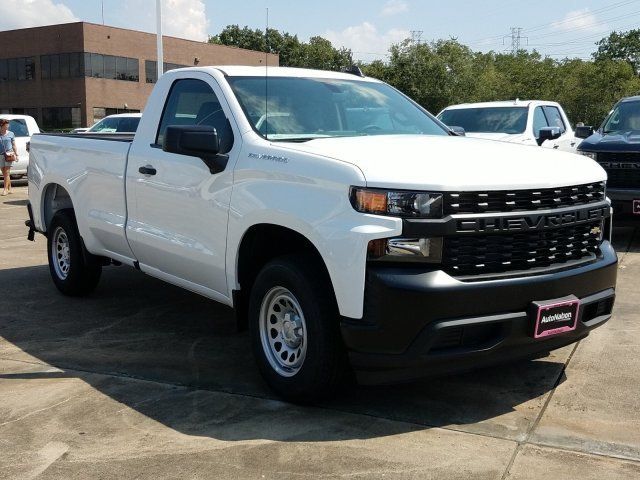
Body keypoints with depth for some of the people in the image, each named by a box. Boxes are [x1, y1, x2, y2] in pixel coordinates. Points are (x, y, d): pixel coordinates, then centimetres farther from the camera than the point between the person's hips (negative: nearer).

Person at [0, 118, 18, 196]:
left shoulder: (11, 134, 4)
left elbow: (14, 145, 9)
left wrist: (16, 154, 5)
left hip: (9, 154, -2)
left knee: (6, 172, -7)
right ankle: (9, 188, 15)